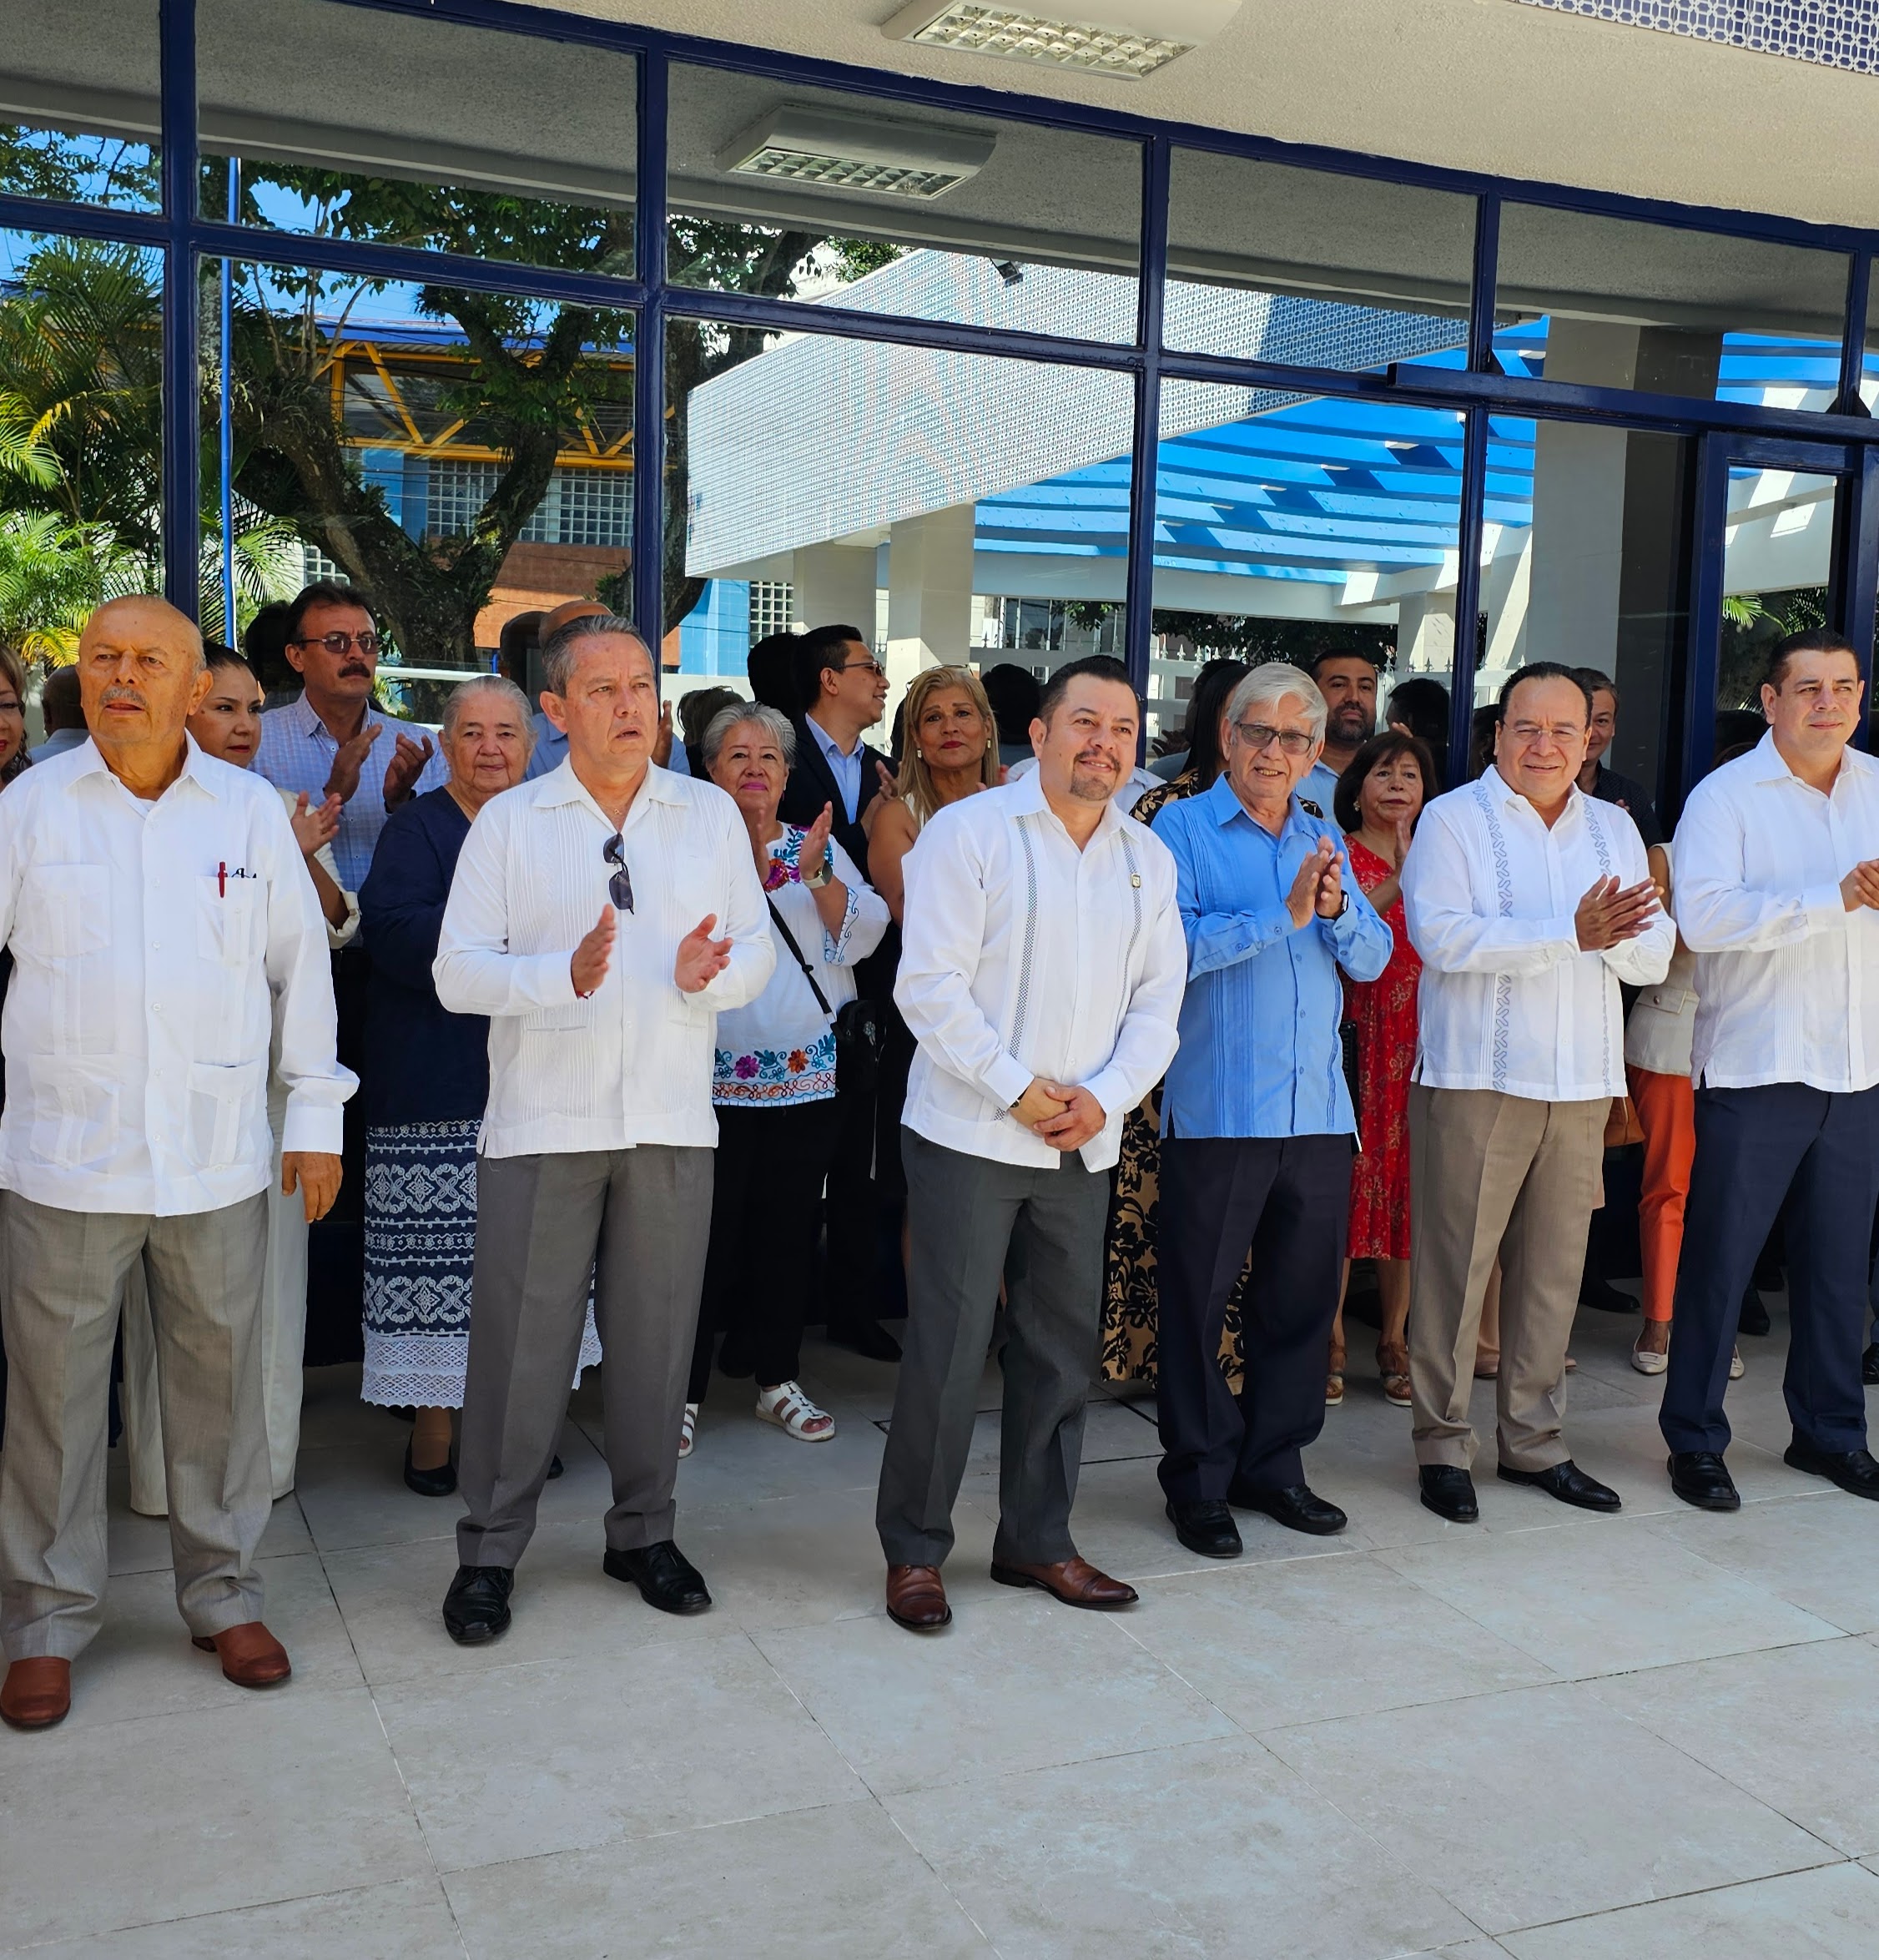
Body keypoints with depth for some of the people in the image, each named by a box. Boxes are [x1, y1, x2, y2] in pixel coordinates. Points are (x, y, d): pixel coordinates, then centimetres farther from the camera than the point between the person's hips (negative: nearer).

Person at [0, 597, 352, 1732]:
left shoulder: (252, 809, 5)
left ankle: (225, 1594, 26)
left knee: (221, 1382, 9)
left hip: (217, 1160, 1)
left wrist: (317, 1116, 7)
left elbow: (302, 965, 9)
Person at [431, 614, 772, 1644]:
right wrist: (564, 975, -21)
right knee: (521, 1335, 2)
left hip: (672, 1122, 2)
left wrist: (709, 973, -15)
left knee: (656, 1330, 10)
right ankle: (489, 1550, 17)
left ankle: (643, 1531, 26)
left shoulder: (712, 814, 8)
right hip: (542, 1123, -2)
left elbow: (758, 950, 7)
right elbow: (458, 971, -5)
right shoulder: (507, 822, 2)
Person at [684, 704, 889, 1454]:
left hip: (809, 1074, 4)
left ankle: (777, 1380, 24)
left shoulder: (818, 845, 10)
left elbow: (862, 935, -2)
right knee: (708, 1232, -3)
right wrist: (750, 862, -24)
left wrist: (818, 874, -16)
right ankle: (683, 1390, 9)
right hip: (716, 1073, -3)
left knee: (789, 1230, 11)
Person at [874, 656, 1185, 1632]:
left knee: (1062, 1349, 12)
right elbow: (930, 984, -12)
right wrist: (1016, 1090, -15)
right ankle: (913, 1552, 13)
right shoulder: (969, 831, -6)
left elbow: (1157, 1002, 9)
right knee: (947, 1350, -2)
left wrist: (1105, 1095, -7)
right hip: (969, 1137, -5)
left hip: (1083, 1146, 5)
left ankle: (1036, 1540, 27)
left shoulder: (1147, 858, 11)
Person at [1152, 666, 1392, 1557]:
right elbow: (1173, 946, -16)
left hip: (1318, 1109, 5)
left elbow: (1373, 956, 10)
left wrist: (1336, 909, -10)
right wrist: (1283, 915, -19)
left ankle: (1272, 1466, 26)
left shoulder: (1325, 841, 16)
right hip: (1216, 1110, -5)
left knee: (1303, 1296, 12)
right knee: (1199, 1300, 3)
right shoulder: (1182, 830, -1)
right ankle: (1198, 1480, 15)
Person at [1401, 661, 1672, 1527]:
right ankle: (1442, 1445, 9)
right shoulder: (1454, 819, -1)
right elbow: (1441, 934, -16)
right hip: (1474, 1079, -5)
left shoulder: (1614, 829, 16)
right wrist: (1573, 933, -18)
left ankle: (1534, 1440, 22)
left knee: (1555, 1267, 10)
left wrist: (1616, 936, -14)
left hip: (1581, 1087, 5)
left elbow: (1654, 956, 9)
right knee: (1455, 1264, -2)